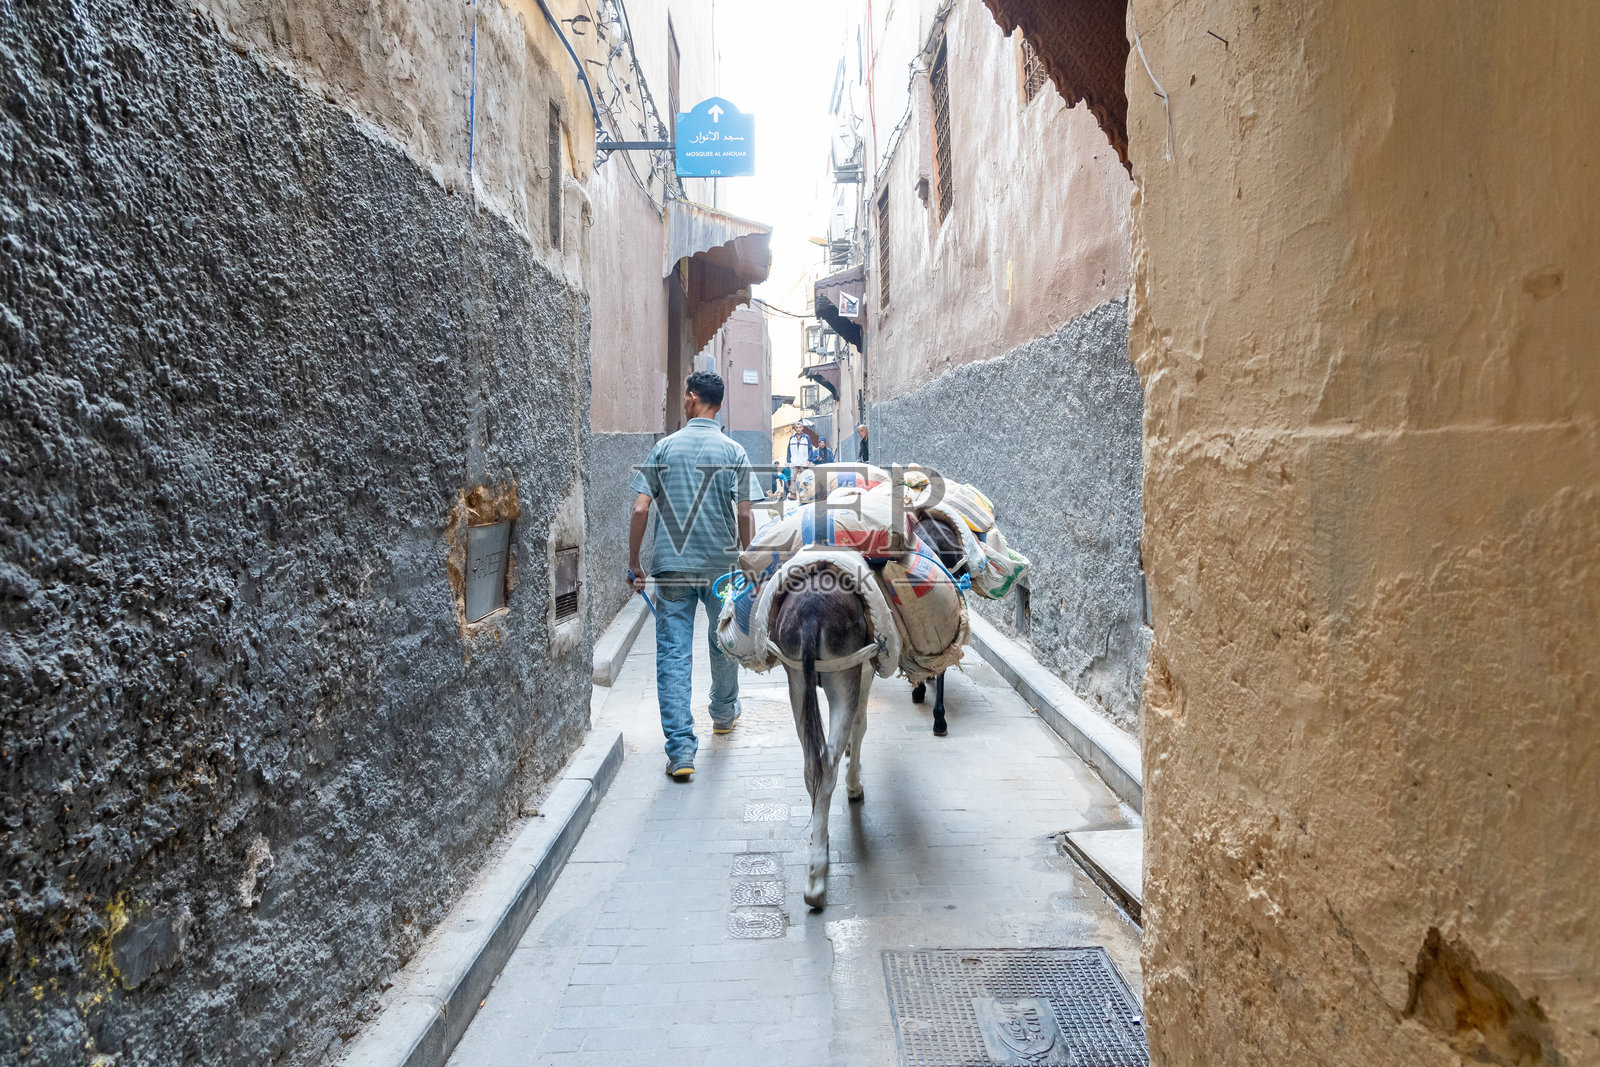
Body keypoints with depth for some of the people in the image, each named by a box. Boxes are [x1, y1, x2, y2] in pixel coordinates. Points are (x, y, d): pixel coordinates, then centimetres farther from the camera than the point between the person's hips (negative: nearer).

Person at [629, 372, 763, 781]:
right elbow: (744, 516, -5)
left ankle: (681, 750, -7)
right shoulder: (734, 451, -1)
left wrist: (634, 563, 4)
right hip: (722, 565, 1)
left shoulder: (664, 448, 0)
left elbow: (641, 509, -5)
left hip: (672, 565, -1)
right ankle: (724, 712, 43)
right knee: (723, 643, 22)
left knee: (673, 655, -1)